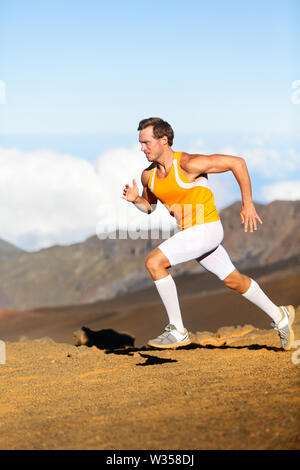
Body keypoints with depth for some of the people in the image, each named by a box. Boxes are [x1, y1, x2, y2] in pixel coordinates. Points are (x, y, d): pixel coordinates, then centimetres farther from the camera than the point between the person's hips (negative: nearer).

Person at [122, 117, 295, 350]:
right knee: (234, 280, 19)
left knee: (154, 262, -20)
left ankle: (178, 331, -12)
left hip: (206, 228, -8)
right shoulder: (148, 175, 0)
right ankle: (281, 317, 38)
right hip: (187, 232, 8)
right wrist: (135, 199, -5)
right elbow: (149, 206, 18)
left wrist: (248, 204, -13)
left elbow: (237, 162, -17)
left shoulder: (188, 164, -22)